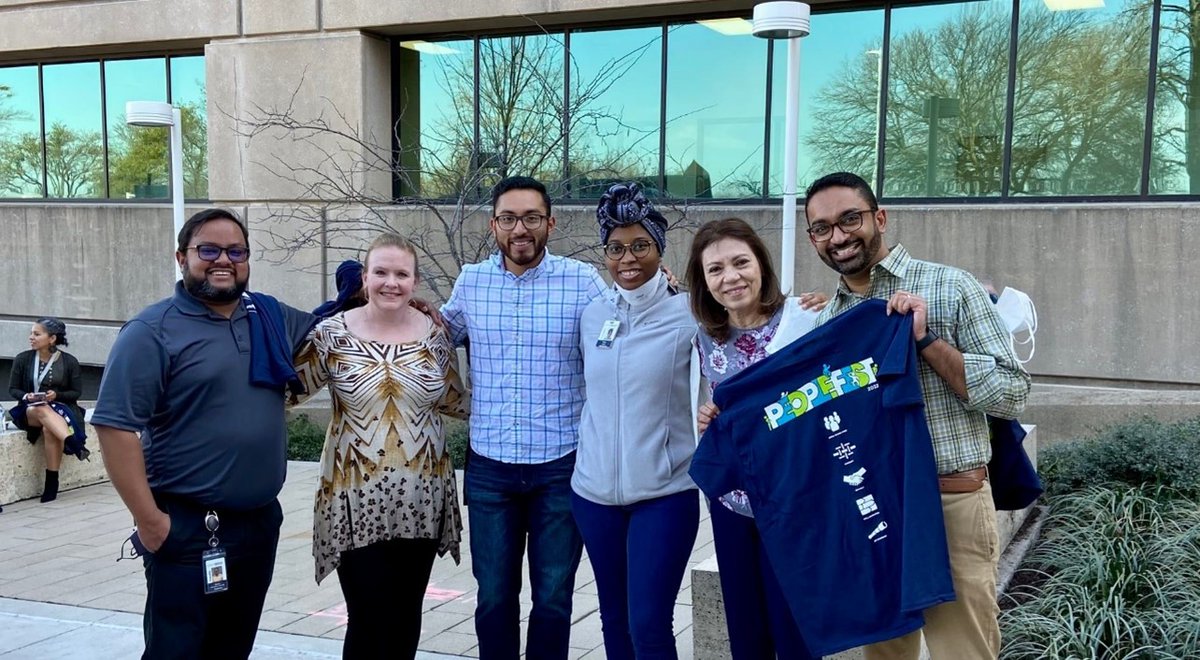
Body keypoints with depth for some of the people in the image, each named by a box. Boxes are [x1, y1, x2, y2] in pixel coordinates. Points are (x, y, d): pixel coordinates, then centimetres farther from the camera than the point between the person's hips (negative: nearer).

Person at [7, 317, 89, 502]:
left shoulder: (70, 361, -1)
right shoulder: (22, 359, 3)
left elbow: (76, 392, 2)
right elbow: (13, 389, 8)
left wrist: (57, 395, -17)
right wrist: (26, 396, -14)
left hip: (62, 408, -1)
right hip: (30, 410, 1)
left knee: (49, 429, -35)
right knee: (43, 410, -37)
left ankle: (52, 483, -29)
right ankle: (73, 443, -53)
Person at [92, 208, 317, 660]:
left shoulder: (271, 317, 8)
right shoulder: (153, 332, -11)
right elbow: (115, 426, -16)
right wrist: (148, 519, -18)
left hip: (261, 521, 6)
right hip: (188, 529, -6)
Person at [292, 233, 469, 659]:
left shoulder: (434, 334, 3)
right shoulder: (333, 333, -4)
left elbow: (453, 401, 14)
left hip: (420, 500, 3)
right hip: (357, 502, -2)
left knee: (406, 617, 12)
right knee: (368, 621, -3)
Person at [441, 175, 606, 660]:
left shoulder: (582, 281, -6)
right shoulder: (470, 282, 4)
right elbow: (444, 336, 21)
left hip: (561, 466, -2)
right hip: (489, 467, 2)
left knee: (553, 599, 11)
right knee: (494, 597, 13)